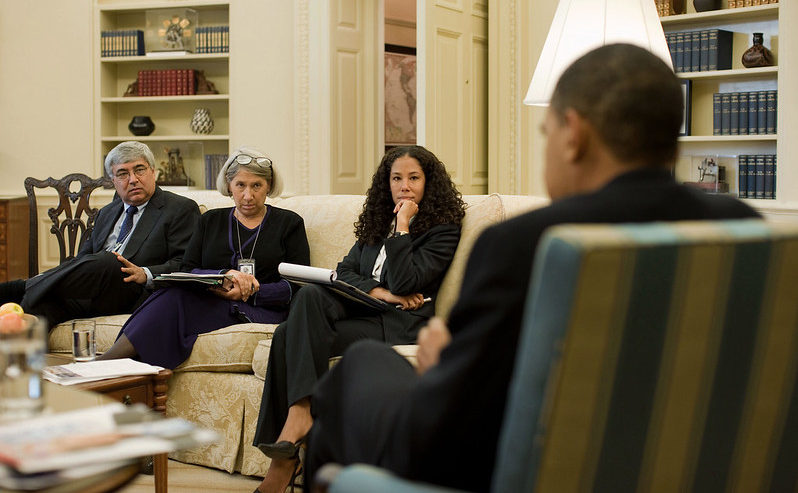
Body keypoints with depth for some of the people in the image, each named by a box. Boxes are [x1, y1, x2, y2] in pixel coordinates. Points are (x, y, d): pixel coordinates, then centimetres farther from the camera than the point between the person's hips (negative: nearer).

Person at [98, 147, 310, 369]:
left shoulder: (289, 223, 13)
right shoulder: (210, 221, 22)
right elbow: (187, 272, 9)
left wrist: (248, 292, -12)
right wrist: (224, 275, -12)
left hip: (262, 310, -3)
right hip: (211, 301, 3)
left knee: (175, 299, -31)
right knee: (176, 292, -34)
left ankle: (105, 365, -40)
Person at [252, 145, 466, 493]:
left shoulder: (444, 230, 3)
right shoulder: (378, 223, 24)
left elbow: (403, 283, -11)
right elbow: (344, 271, 13)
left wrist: (402, 226, -6)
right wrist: (379, 292, -5)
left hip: (400, 322, -6)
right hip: (361, 308, 6)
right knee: (311, 295, -28)